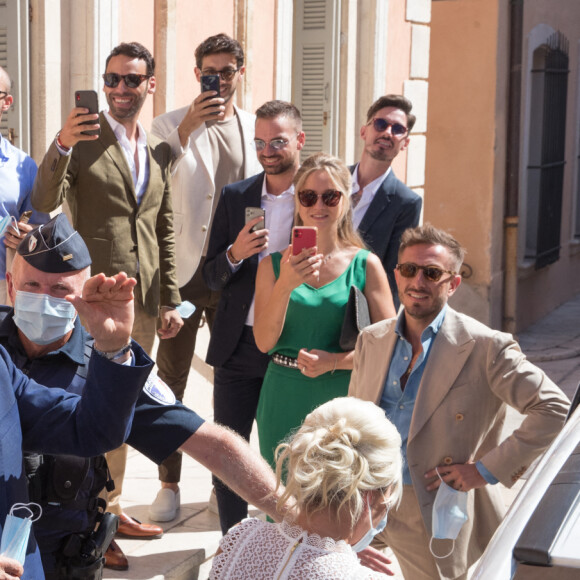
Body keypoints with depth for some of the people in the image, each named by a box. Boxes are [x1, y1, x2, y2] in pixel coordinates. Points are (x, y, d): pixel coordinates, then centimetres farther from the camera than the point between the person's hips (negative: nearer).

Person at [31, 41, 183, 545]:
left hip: (143, 303, 6)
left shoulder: (161, 151, 11)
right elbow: (44, 204, -18)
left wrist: (170, 300, 12)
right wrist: (61, 147, -34)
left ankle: (112, 508, 29)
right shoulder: (81, 138, -6)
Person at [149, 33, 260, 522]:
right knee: (171, 379, 4)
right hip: (184, 269, -3)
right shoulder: (171, 124, -2)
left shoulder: (254, 127, 7)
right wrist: (188, 127, -25)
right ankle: (169, 484, 16)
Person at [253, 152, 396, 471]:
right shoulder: (274, 264, 5)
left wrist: (335, 361, -16)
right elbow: (264, 342, -2)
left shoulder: (365, 265, 0)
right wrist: (286, 285, -16)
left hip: (341, 400, -1)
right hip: (284, 405, 2)